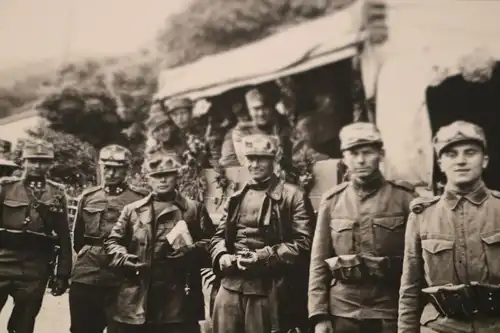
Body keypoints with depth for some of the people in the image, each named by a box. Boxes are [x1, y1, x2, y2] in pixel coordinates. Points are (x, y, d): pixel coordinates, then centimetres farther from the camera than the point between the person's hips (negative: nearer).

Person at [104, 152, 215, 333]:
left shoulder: (194, 209, 10)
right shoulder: (132, 209, 15)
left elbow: (210, 242, 3)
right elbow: (113, 241, 13)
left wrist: (191, 250, -16)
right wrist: (123, 258, -7)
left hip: (178, 299, -2)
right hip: (136, 299, 2)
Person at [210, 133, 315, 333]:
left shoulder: (293, 197, -1)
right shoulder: (236, 198, 18)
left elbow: (303, 243, -8)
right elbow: (219, 235, 20)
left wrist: (263, 257, -17)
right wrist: (222, 256, -3)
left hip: (268, 291, -5)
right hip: (230, 286, 5)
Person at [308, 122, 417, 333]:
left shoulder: (404, 197, -1)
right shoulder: (332, 201, 5)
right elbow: (319, 262, 5)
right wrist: (319, 314, -1)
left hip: (391, 310, -1)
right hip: (342, 311, 2)